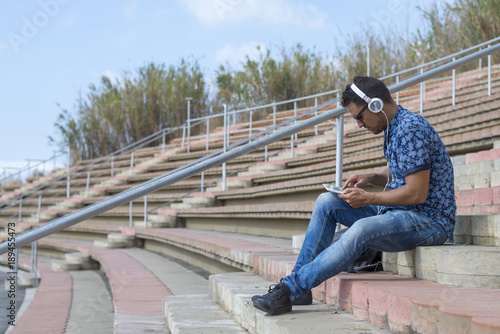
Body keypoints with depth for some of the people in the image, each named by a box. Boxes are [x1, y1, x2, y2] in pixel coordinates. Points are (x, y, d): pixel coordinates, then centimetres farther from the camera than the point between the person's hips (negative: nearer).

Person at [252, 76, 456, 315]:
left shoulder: (410, 129, -19)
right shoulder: (393, 127, 11)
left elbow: (417, 193, -23)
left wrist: (368, 198, -15)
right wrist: (371, 178, 7)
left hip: (431, 219, -10)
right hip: (400, 212, 10)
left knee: (362, 230, -36)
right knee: (327, 202, 2)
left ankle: (289, 289, -30)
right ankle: (299, 283, -4)